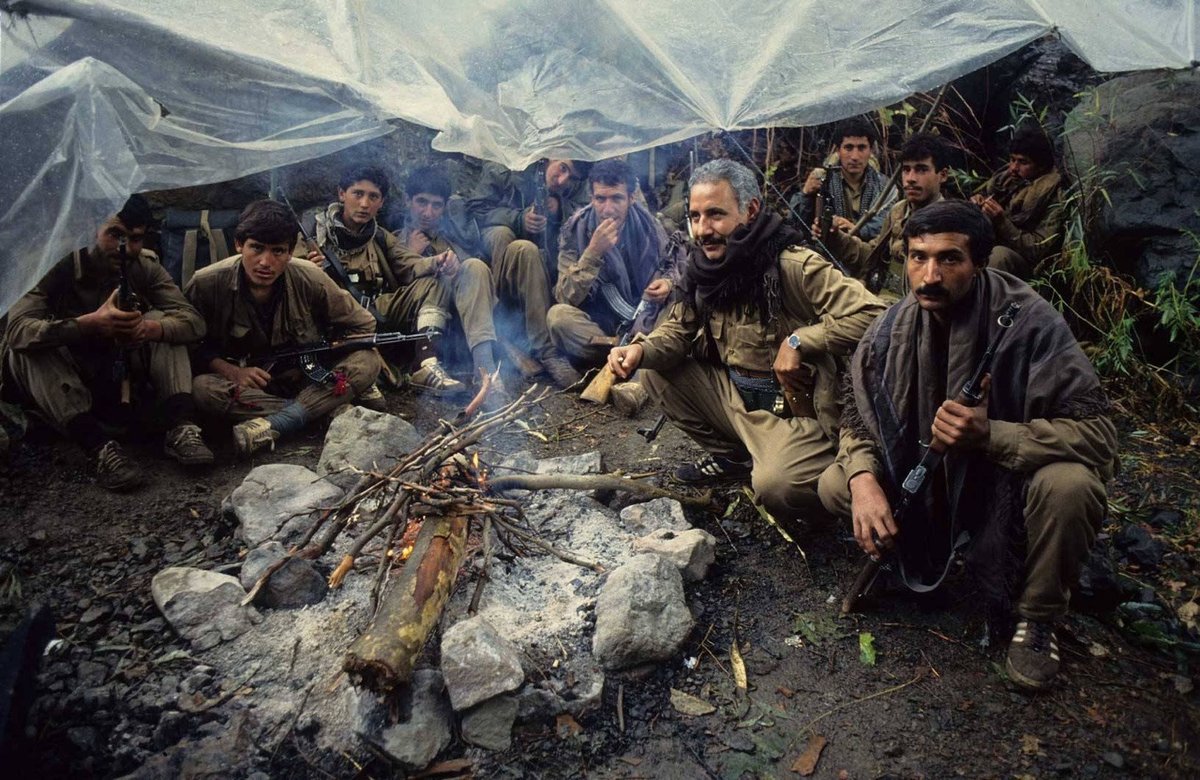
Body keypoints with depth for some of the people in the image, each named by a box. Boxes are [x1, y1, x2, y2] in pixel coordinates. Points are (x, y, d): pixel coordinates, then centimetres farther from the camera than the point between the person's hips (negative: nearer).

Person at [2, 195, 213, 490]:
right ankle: (101, 448, -41)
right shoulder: (62, 267, -19)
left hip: (121, 380, 3)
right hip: (66, 386, -2)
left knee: (160, 319, -15)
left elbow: (194, 321, -16)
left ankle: (181, 429, -29)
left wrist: (150, 329, -38)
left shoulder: (145, 267, -8)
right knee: (27, 349, -30)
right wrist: (89, 324, -47)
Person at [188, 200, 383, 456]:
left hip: (309, 379, 1)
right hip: (243, 380, 0)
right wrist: (231, 371, -22)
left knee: (368, 361, -25)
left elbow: (363, 325, -5)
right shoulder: (207, 284, -17)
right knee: (201, 388, -33)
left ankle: (271, 425, -35)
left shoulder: (310, 279, -15)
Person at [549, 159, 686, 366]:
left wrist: (669, 282, -9)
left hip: (645, 320, 2)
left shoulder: (646, 223, -4)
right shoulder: (576, 231, -10)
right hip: (598, 323, -1)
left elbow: (672, 261, 15)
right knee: (558, 316, -32)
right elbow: (565, 298, -18)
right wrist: (594, 251, -29)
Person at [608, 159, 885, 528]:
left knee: (775, 488, -32)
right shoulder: (703, 266, 0)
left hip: (795, 409, -7)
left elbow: (871, 313, -26)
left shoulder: (795, 265, -22)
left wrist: (798, 341, -23)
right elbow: (678, 330, 9)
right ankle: (732, 456, 15)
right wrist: (642, 350, -12)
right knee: (656, 373, 1)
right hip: (734, 396, 8)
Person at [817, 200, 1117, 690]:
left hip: (1014, 476, -3)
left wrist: (989, 435, -41)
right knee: (835, 487, -15)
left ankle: (1038, 618, -6)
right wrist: (863, 478, -24)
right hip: (930, 475, 3)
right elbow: (858, 411, -3)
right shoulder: (896, 325, -11)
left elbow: (1097, 432, -27)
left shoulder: (1029, 320, -25)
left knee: (1069, 486, -35)